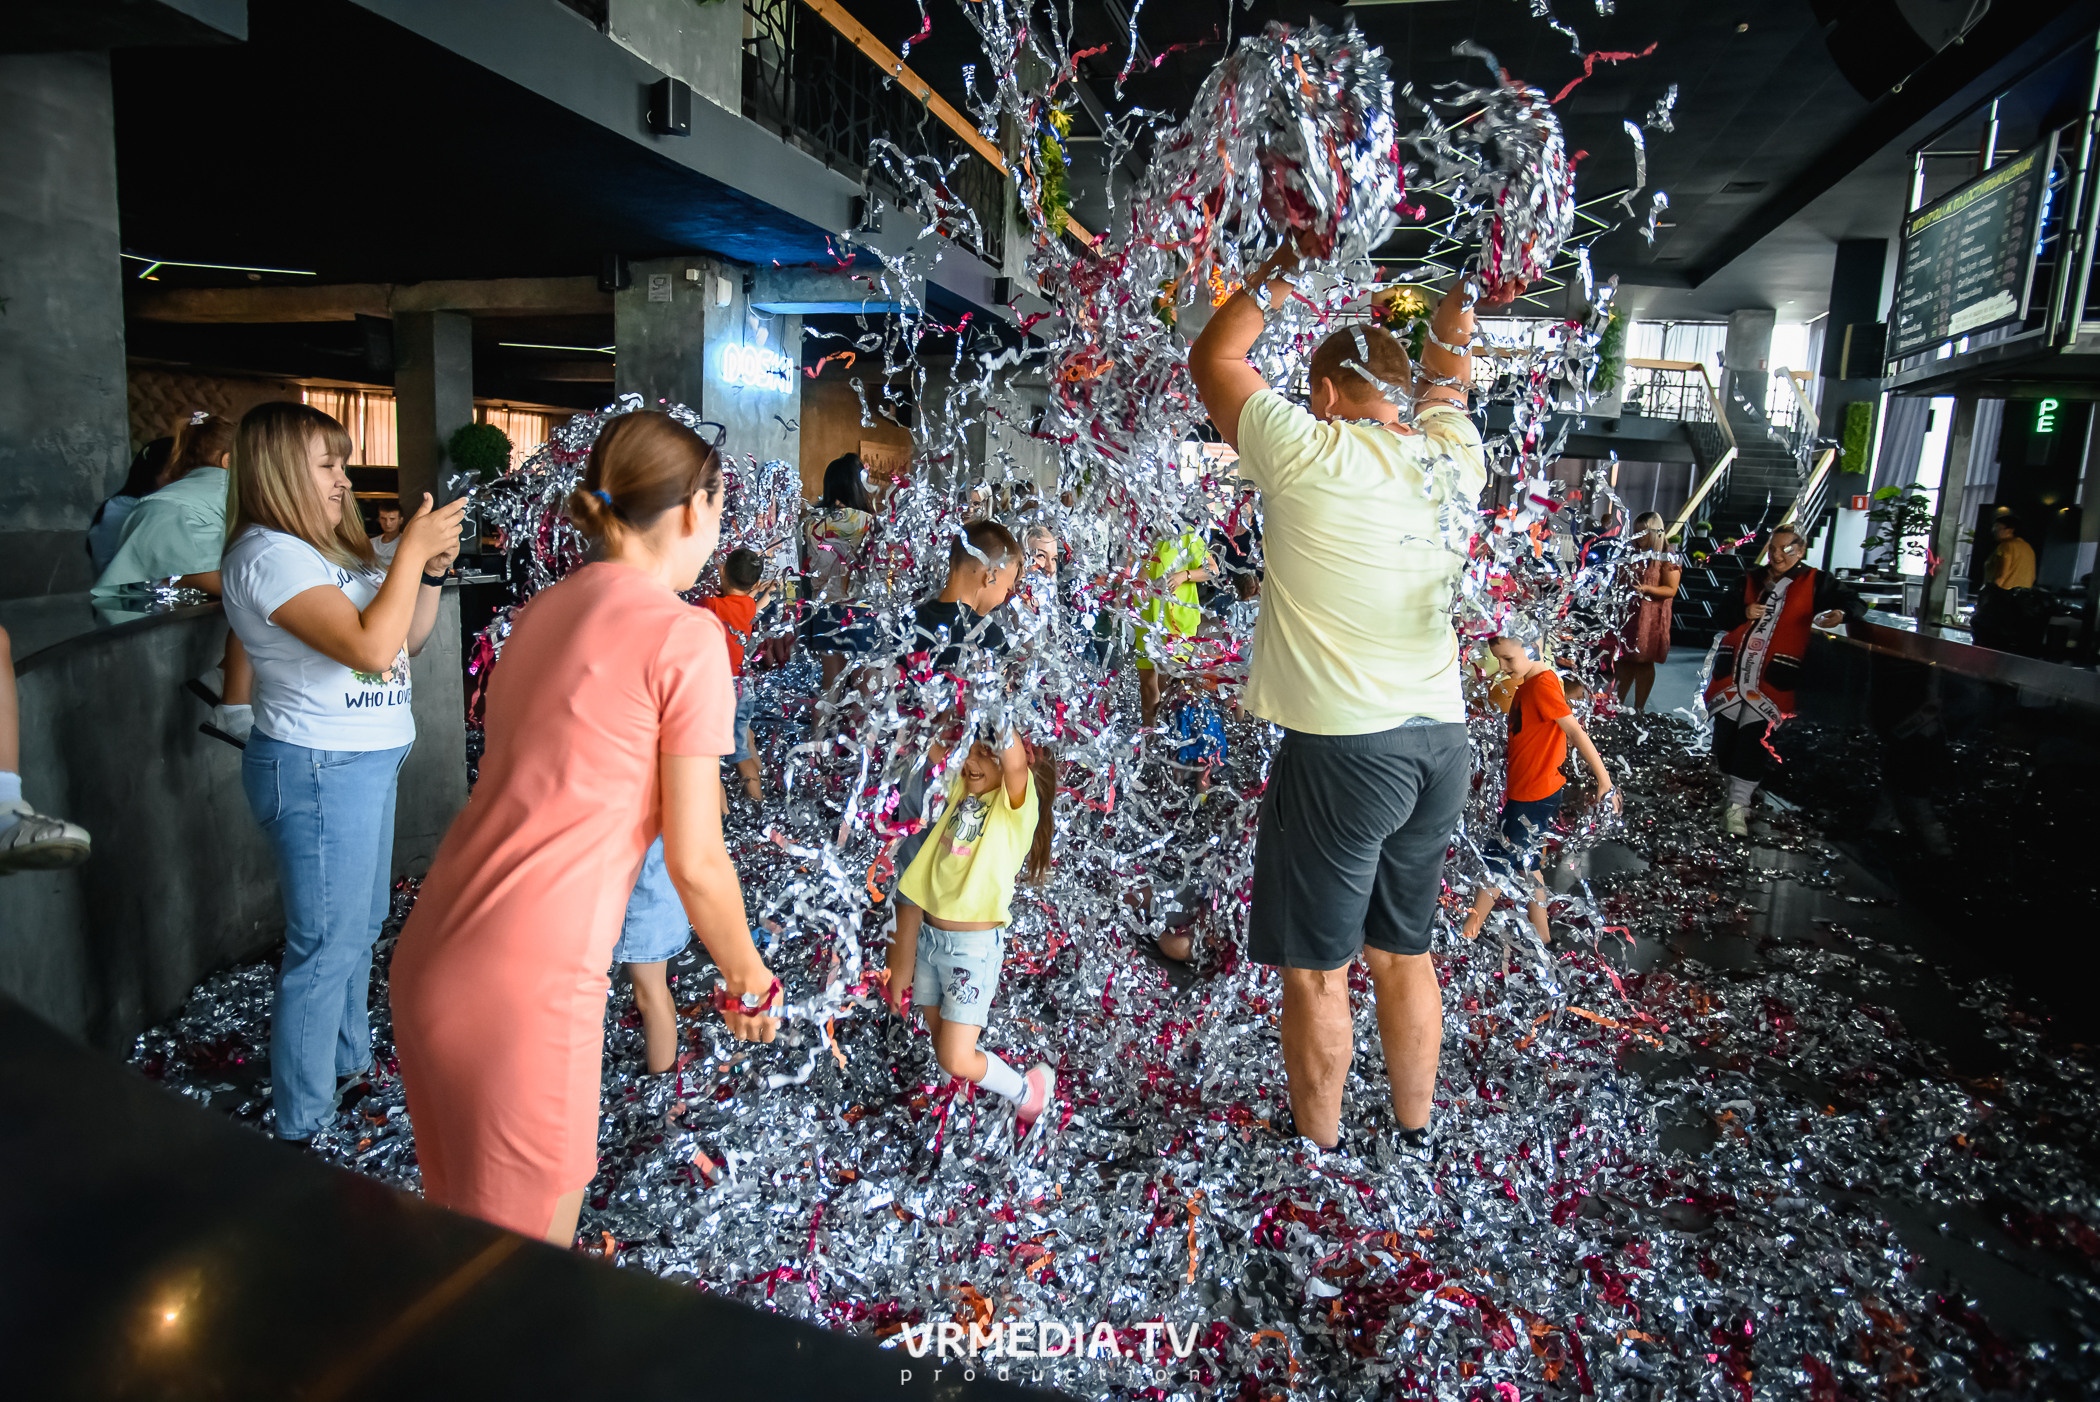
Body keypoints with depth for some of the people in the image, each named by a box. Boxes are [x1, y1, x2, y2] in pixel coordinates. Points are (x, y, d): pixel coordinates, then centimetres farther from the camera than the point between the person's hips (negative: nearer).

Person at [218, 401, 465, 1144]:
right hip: (319, 768, -10)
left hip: (362, 760, 10)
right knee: (326, 947, -1)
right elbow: (371, 646, -29)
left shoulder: (325, 548, 12)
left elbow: (406, 638, 14)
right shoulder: (270, 555, -18)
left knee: (362, 922, 22)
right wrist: (412, 549, -22)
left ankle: (350, 1057, 41)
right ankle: (301, 1126, 12)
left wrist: (429, 573, -1)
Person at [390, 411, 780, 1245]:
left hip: (431, 952, 7)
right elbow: (694, 863, -10)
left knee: (463, 1226, 25)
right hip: (527, 985, -7)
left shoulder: (542, 609, 9)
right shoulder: (684, 635, -11)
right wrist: (748, 982, 4)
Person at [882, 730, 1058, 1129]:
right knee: (942, 1047, 17)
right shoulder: (961, 790, 6)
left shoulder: (1017, 806, -13)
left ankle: (1027, 1092, 21)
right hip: (929, 934, 7)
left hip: (975, 944, -7)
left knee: (957, 1061, -6)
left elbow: (1015, 761, -33)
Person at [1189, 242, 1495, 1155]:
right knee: (1403, 954, 19)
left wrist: (1280, 270, 14)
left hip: (1341, 750, -7)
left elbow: (1212, 359, 4)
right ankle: (1415, 1140, 34)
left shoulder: (1310, 453, -11)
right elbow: (1445, 379, 28)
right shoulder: (1452, 460, 5)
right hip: (1441, 744, 7)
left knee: (1316, 968, 7)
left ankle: (1318, 1156, 21)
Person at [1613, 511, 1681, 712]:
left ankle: (1639, 709, 8)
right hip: (1627, 613, 5)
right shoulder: (1633, 554, 12)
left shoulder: (1667, 559, -6)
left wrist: (1646, 588, -25)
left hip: (1651, 617, -5)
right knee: (1624, 660, 6)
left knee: (1644, 662, 1)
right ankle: (1618, 703, 15)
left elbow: (1671, 590, -12)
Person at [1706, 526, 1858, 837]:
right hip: (1735, 667, 4)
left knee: (1754, 736, -12)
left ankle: (1737, 806, -10)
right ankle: (1735, 790, 23)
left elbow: (1851, 602, 4)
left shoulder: (1814, 582, 8)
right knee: (1724, 732, 2)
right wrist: (1743, 612, -4)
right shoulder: (1752, 580, 17)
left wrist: (1841, 614, -19)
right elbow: (1724, 615, 18)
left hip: (1773, 677, -4)